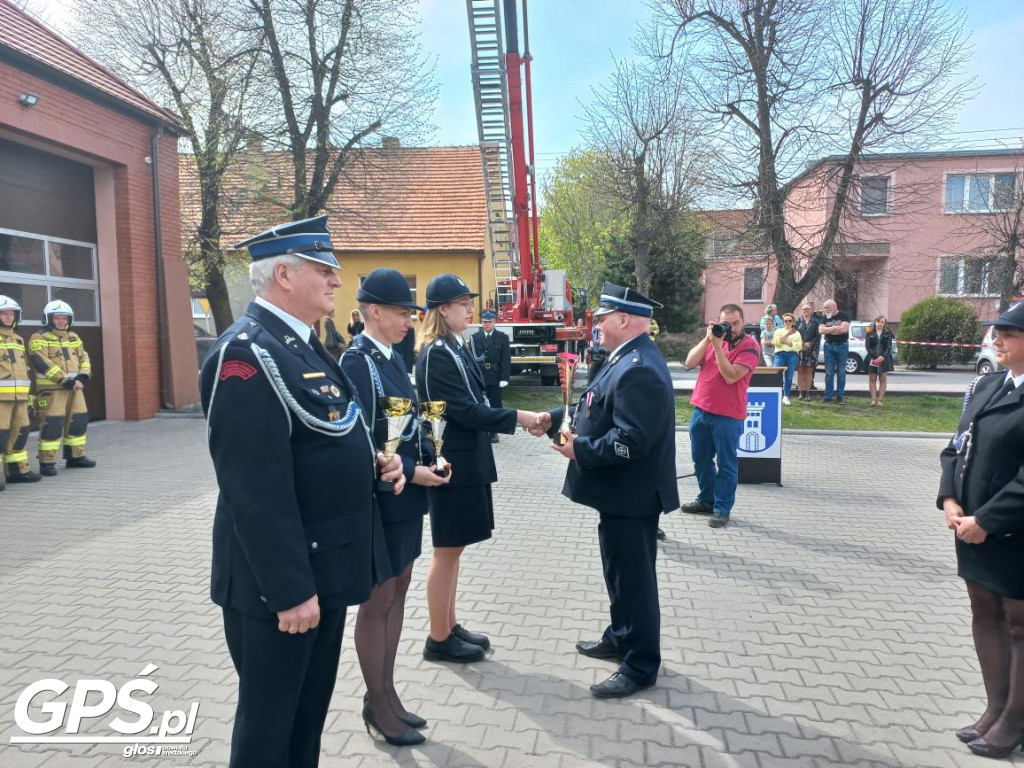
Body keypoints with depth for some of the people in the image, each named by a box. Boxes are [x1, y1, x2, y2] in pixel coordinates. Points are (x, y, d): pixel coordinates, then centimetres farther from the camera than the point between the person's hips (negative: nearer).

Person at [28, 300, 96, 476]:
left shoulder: (74, 337, 16)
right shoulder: (39, 339, -4)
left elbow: (84, 358, 12)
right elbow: (42, 364, -15)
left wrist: (82, 377, -8)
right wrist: (66, 380, -20)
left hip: (74, 388, 7)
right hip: (51, 389, -7)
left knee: (79, 421, 9)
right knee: (52, 424, -9)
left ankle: (75, 456, 21)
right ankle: (47, 463, -3)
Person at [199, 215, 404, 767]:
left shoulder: (304, 346, 10)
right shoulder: (246, 353, -21)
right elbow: (257, 489, -26)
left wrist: (372, 463, 1)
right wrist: (289, 589, -24)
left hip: (323, 566, 9)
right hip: (282, 578, -9)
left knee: (310, 711, 24)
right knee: (269, 720, 11)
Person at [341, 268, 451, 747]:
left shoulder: (393, 358, 9)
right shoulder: (355, 363, -17)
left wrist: (430, 457, -1)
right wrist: (410, 472, -20)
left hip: (406, 496, 9)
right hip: (379, 498, -9)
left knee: (397, 593, 17)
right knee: (377, 601, 6)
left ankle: (385, 692, 33)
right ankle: (378, 705, 24)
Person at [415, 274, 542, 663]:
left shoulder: (456, 348, 11)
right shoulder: (436, 355, -17)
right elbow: (466, 411, -22)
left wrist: (513, 418, 5)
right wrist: (520, 417, -19)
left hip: (466, 459, 9)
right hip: (452, 463, -9)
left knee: (453, 549, 16)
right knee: (447, 550, 2)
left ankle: (450, 627, 29)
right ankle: (439, 639, 16)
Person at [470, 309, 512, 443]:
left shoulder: (502, 337, 2)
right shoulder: (474, 338, 6)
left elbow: (506, 359, -2)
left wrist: (504, 378, -10)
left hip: (495, 377, -1)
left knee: (495, 404, 3)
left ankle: (494, 432, 12)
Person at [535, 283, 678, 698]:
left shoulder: (638, 369, -26)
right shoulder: (629, 357, 9)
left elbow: (631, 440, -31)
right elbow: (598, 408, 17)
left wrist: (579, 450, -21)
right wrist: (555, 418, 6)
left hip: (630, 493, -11)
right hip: (621, 490, 11)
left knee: (633, 577, 3)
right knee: (621, 572, 23)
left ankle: (640, 666, 19)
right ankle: (621, 639, 41)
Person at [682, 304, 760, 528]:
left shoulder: (750, 346, -9)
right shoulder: (714, 338, 9)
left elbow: (731, 376, -20)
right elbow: (690, 362, -2)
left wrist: (717, 346, -20)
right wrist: (708, 338, -11)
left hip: (727, 415, -6)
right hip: (700, 409, 6)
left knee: (726, 463, 3)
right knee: (700, 459, 17)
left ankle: (722, 508, 11)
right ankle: (706, 499, 32)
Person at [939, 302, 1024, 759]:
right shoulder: (985, 387, 7)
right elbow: (956, 447, 9)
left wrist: (987, 520, -19)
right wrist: (950, 499, -4)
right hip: (973, 527, 7)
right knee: (986, 616, 17)